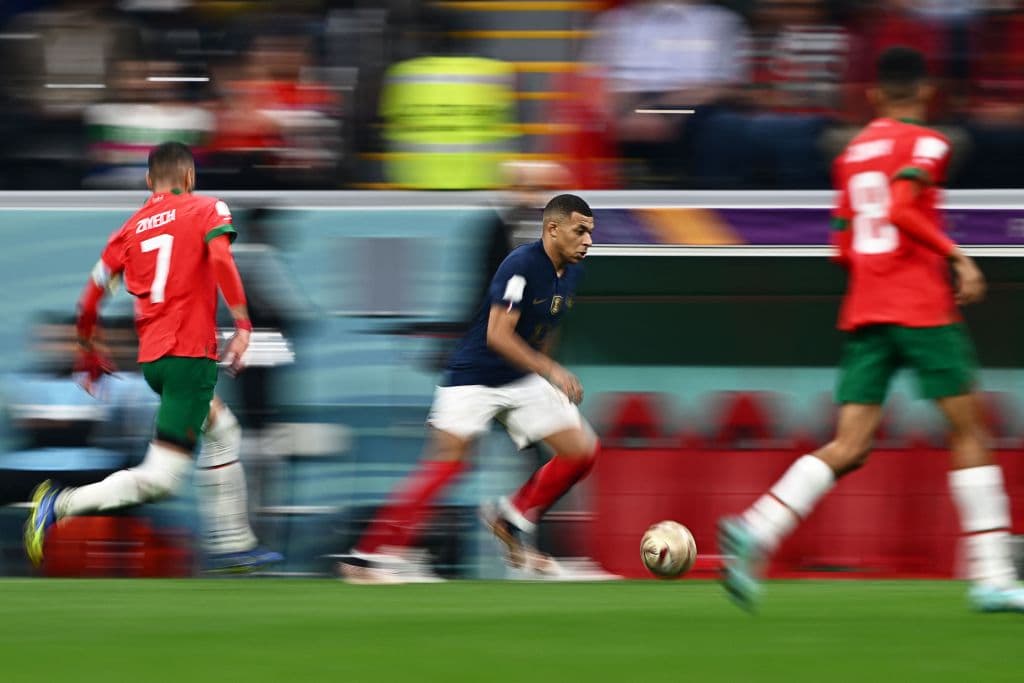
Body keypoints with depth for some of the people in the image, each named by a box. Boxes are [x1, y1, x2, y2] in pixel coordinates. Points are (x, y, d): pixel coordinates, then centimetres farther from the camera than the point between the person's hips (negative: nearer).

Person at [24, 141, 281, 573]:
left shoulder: (130, 229, 14)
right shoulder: (206, 209, 2)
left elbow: (90, 299, 12)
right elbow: (220, 258, -19)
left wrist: (90, 356, 26)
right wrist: (242, 324, -21)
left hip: (151, 357, 7)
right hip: (190, 352, -7)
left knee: (223, 433, 27)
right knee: (161, 479, -10)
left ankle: (232, 545, 27)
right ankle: (62, 505, -21)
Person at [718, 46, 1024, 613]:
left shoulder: (853, 152, 17)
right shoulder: (925, 144, -3)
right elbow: (901, 209, -20)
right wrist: (957, 256, -14)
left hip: (862, 311, 6)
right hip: (922, 307, -6)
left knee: (849, 445, -1)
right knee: (968, 432, 4)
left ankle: (756, 529, -22)